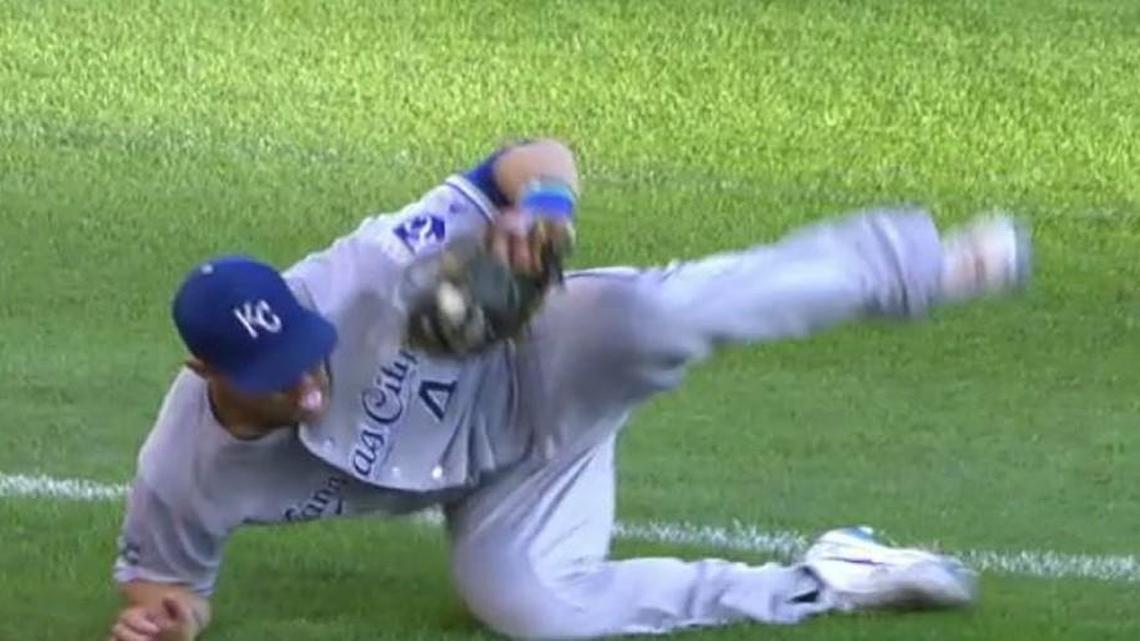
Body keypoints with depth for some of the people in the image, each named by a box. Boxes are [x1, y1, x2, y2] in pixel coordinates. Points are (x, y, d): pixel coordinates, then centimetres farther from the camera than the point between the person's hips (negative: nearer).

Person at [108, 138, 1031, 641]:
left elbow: (541, 158, -30)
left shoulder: (357, 282, -33)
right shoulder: (186, 474, -21)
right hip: (493, 480, 5)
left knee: (650, 317, -38)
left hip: (543, 366, -5)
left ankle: (926, 264, -18)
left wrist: (541, 204, -54)